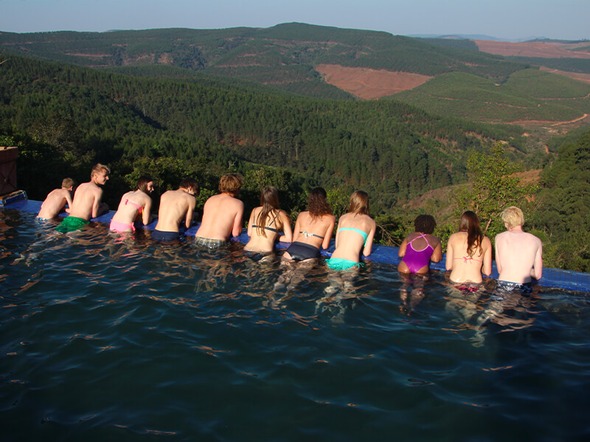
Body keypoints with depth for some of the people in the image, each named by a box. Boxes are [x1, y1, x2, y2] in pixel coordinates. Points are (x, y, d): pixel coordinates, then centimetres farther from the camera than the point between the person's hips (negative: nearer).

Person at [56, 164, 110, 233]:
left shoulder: (81, 186, 21)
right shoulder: (98, 190, 0)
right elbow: (94, 215, -3)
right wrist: (103, 208, 18)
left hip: (68, 219, 7)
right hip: (79, 222, -7)